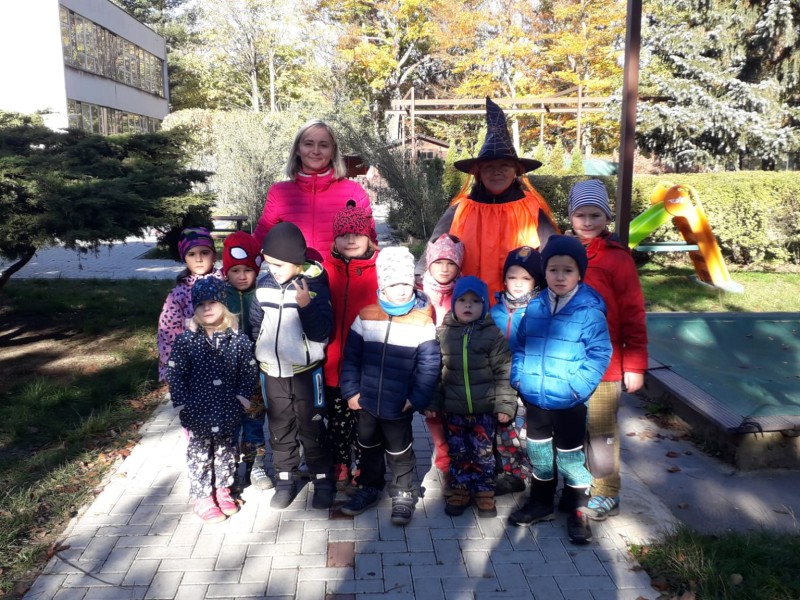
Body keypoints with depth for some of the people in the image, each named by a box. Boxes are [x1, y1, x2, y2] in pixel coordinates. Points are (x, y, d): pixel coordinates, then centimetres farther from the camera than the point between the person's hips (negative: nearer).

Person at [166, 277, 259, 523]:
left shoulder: (238, 339, -7)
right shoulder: (186, 340, -10)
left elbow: (249, 371, 1)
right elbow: (174, 373, -5)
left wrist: (242, 398, -4)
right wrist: (182, 404, -8)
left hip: (227, 413, 2)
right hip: (198, 413, -2)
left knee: (225, 452, 17)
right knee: (199, 455, 10)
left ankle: (222, 489, 37)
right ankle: (202, 497, 25)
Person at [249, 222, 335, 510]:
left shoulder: (313, 285, -14)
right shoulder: (263, 285, -2)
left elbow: (322, 332, -20)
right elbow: (254, 324, 10)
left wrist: (307, 305, -33)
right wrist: (254, 357, 8)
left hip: (305, 371, -4)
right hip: (272, 372, 4)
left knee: (312, 428, 8)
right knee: (279, 428, 16)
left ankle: (323, 480, 23)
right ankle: (285, 480, 30)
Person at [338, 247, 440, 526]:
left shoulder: (422, 322, -11)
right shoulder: (365, 317, -4)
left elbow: (429, 366, -9)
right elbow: (351, 356, 0)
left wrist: (416, 399, -13)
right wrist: (351, 391, -4)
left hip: (399, 407, -3)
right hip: (367, 403, 3)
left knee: (400, 453, 13)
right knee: (369, 448, 22)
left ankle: (403, 494, 33)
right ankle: (370, 487, 42)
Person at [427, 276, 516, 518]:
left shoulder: (493, 334, -5)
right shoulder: (442, 334, 1)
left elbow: (504, 372, -5)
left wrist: (505, 404, -9)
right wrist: (433, 402, 4)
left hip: (484, 409, -2)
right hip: (453, 410, 2)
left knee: (484, 453, 8)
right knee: (458, 453, 12)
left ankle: (485, 492, 24)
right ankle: (461, 490, 28)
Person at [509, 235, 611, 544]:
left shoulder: (589, 311, -14)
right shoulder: (534, 307, 0)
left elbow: (600, 353, -13)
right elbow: (520, 344, 10)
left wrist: (579, 386, -18)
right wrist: (518, 376, 1)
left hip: (569, 402, -4)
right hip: (533, 397, 5)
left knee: (570, 455, 10)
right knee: (538, 452, 20)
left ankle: (578, 510, 30)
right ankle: (541, 502, 40)